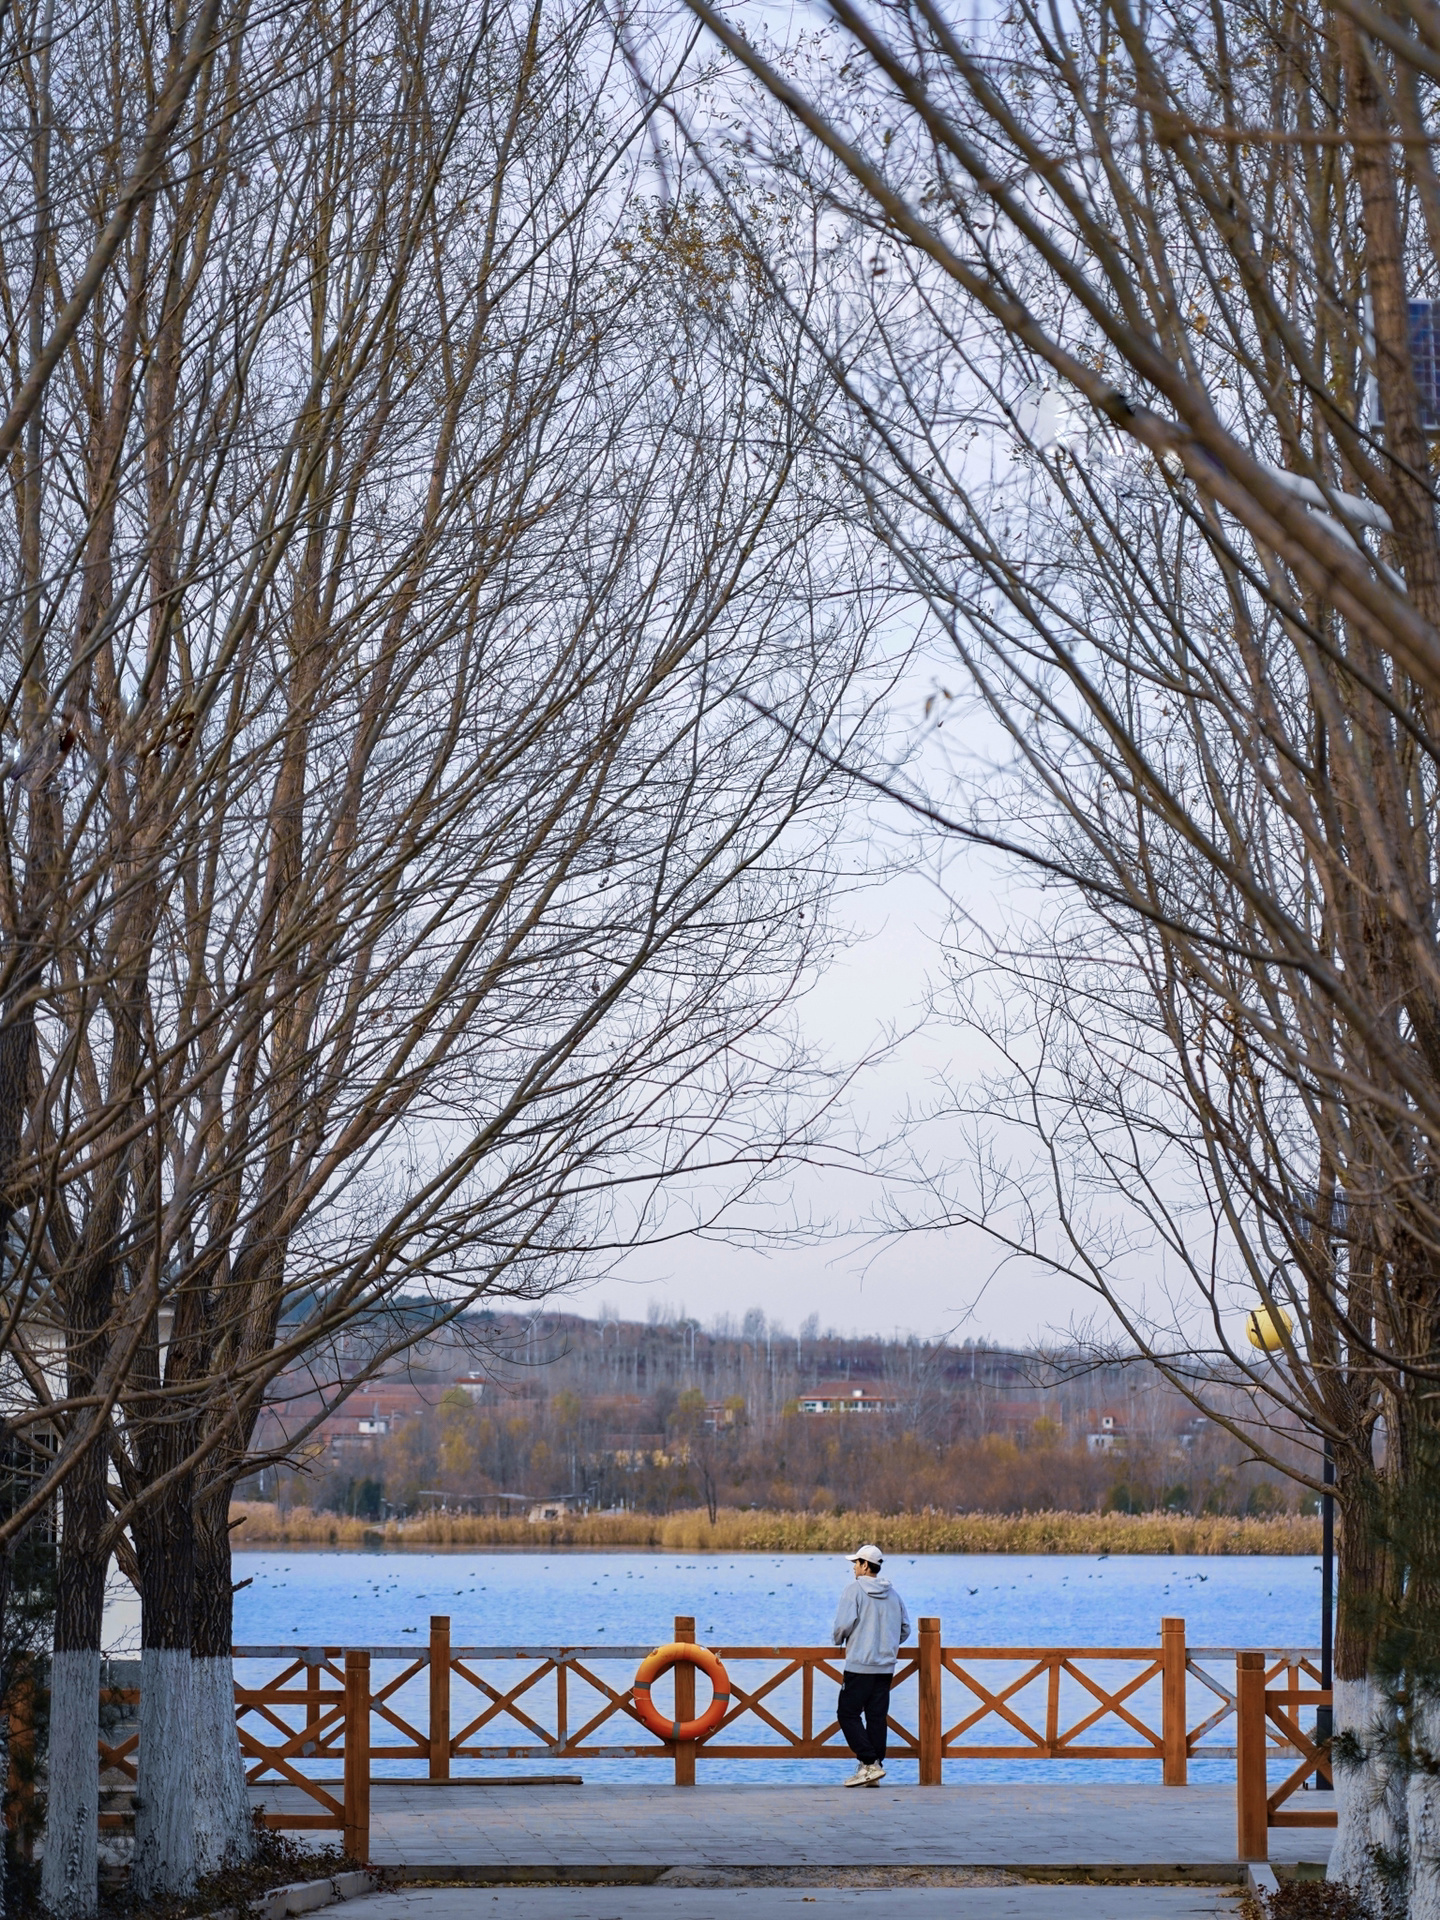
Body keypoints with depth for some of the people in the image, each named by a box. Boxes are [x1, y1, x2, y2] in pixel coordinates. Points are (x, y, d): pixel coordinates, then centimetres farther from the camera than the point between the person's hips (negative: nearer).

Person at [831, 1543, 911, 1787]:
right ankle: (873, 1770, 7)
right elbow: (905, 1629, 14)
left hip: (859, 1665, -6)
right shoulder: (892, 1594, 10)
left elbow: (844, 1624, -16)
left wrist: (838, 1640, 5)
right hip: (886, 1666, 6)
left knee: (848, 1714, 0)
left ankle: (869, 1763, -12)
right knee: (877, 1717, 8)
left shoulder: (855, 1590, -9)